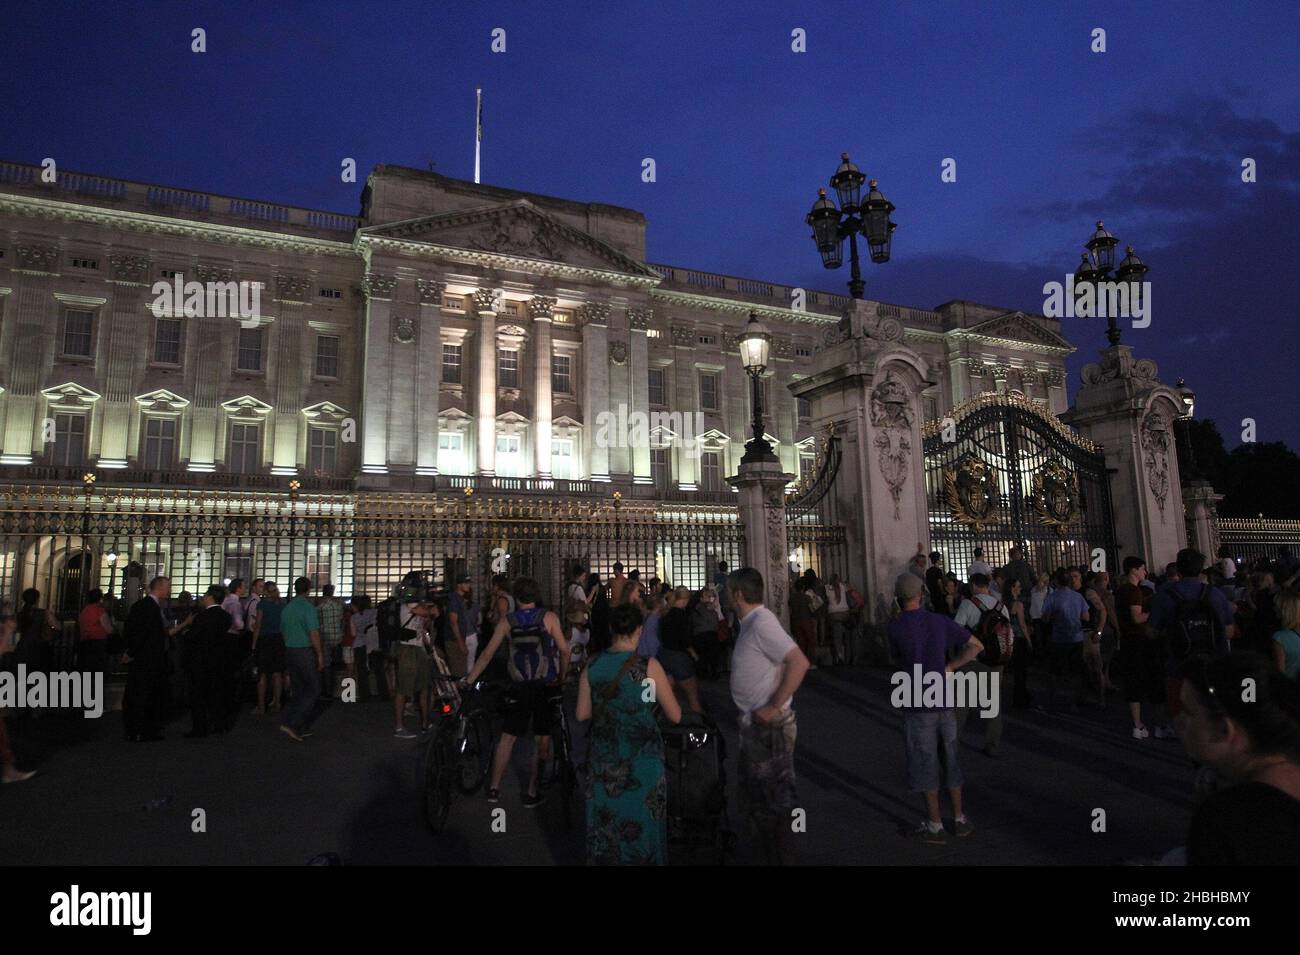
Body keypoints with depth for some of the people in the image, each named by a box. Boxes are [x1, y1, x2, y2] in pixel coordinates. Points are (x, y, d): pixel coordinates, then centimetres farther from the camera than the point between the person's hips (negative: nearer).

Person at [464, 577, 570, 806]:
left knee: (507, 737, 12)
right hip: (546, 687, -1)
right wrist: (562, 676, 7)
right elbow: (564, 650, -8)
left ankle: (494, 788, 15)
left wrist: (467, 681, 7)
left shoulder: (507, 622, 0)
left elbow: (487, 654, 0)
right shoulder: (549, 618, -4)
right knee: (542, 740, 8)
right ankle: (532, 792, 12)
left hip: (519, 688, 2)